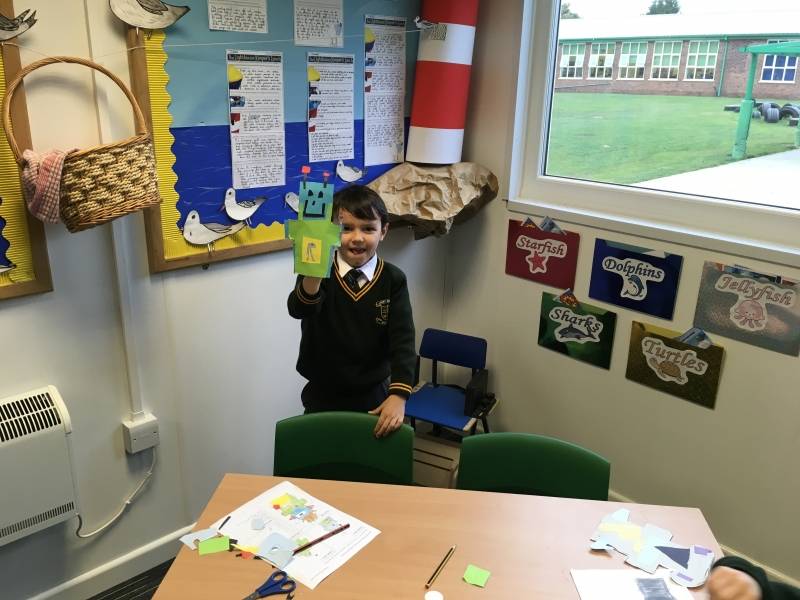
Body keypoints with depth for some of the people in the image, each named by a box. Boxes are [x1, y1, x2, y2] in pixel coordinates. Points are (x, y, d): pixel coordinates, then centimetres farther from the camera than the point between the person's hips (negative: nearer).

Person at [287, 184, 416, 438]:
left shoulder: (393, 280, -8)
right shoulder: (318, 274, -11)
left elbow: (403, 341, -14)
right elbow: (298, 309, -30)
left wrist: (398, 395, -26)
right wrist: (313, 276, -51)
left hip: (374, 398, 1)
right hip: (322, 398, 0)